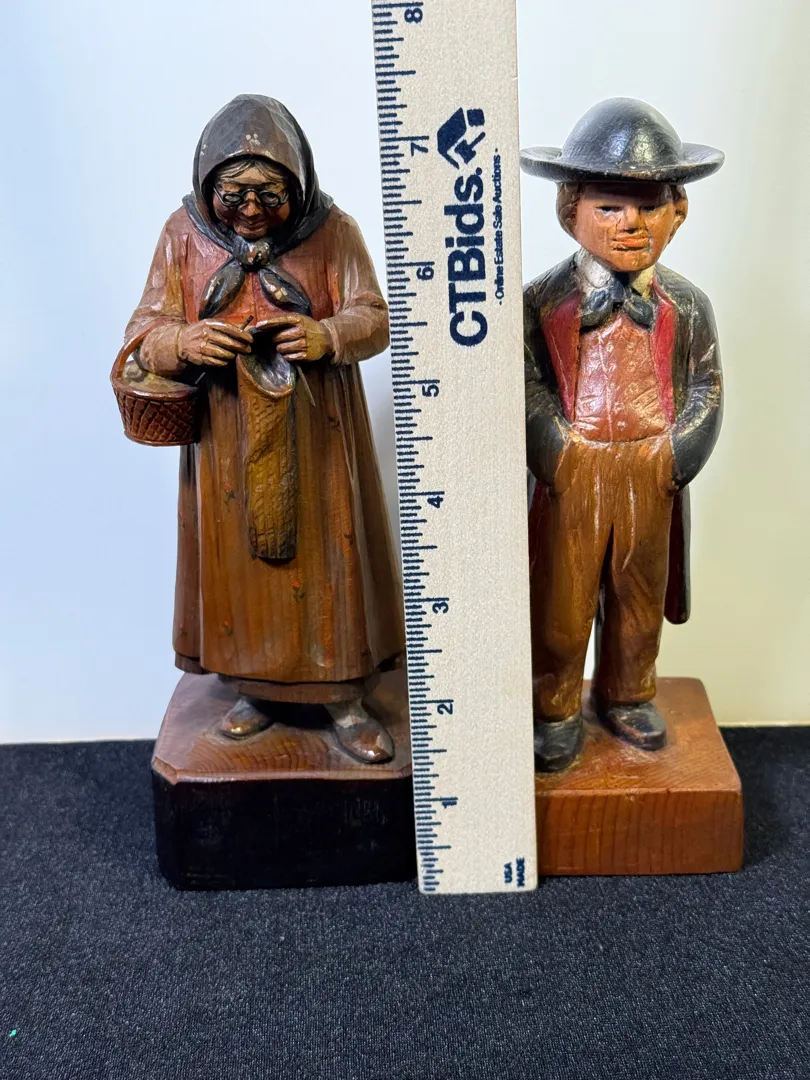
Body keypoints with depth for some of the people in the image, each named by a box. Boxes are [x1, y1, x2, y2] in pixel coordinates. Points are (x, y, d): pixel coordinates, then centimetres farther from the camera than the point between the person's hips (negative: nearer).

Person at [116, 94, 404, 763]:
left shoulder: (332, 231, -6)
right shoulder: (185, 233, -2)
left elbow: (374, 319, -5)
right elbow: (146, 329, -1)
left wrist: (327, 336, -27)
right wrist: (185, 341, -24)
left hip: (315, 437, -1)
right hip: (228, 439, 2)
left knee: (328, 558, 5)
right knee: (240, 558, 11)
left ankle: (344, 700, 21)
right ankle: (255, 688, 31)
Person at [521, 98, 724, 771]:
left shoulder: (686, 307, 0)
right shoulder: (541, 303, -7)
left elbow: (706, 392, 1)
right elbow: (528, 389, -9)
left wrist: (670, 459, -9)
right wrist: (561, 458, -17)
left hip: (651, 479, 2)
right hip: (570, 478, -2)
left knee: (639, 597, 18)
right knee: (561, 601, 8)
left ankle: (627, 696, 39)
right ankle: (556, 708, 27)